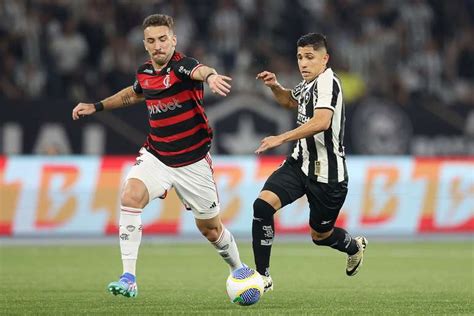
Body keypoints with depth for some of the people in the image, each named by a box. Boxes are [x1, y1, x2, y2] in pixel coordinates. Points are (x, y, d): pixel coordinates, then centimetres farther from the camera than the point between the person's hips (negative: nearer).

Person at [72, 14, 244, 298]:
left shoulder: (181, 65, -18)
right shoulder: (145, 72, 1)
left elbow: (201, 71, -45)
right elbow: (133, 94, 27)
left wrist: (211, 75, -69)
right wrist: (97, 106, 22)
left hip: (193, 162, -4)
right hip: (156, 155, 4)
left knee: (210, 227, 9)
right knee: (131, 197, -23)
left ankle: (240, 270, 39)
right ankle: (129, 279, -22)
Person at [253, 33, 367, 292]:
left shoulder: (327, 82, -20)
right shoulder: (309, 84, 8)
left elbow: (321, 121, -37)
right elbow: (290, 100, 32)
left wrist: (282, 138, -41)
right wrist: (274, 87, 10)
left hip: (327, 173, -7)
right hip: (300, 162, 7)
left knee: (320, 235, 11)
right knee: (263, 204, -16)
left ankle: (355, 247, 47)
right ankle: (263, 277, -12)